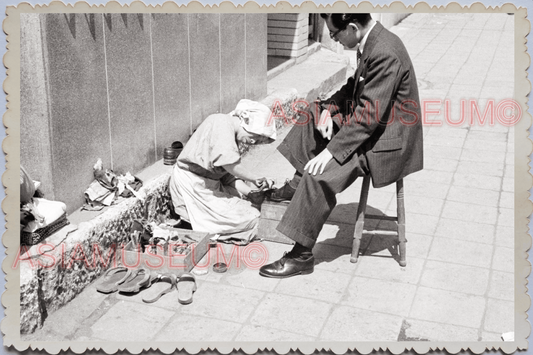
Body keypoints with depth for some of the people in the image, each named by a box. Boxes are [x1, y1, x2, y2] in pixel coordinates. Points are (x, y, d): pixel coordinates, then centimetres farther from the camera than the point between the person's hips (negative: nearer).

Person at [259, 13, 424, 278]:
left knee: (320, 175, -22)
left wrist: (330, 151, -28)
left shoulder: (384, 53, -26)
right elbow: (354, 87, 17)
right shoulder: (370, 43, 4)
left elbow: (368, 116, -29)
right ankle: (299, 185, 20)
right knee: (313, 115, 15)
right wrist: (329, 108, 1)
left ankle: (301, 256, -13)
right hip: (371, 127, 10)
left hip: (387, 144, -10)